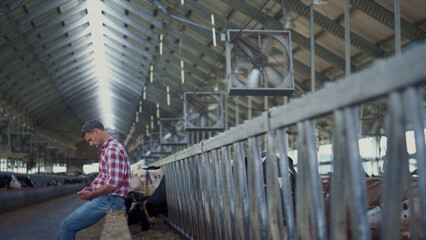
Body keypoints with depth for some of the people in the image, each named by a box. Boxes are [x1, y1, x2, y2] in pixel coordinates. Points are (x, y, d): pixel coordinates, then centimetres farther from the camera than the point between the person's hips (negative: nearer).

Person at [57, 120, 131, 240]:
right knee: (67, 222, 11)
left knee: (66, 225, -12)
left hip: (108, 200, -10)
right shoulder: (106, 148, 20)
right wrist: (91, 189, 13)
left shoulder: (113, 148, -15)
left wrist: (91, 194, -11)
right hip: (104, 198, 10)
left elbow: (114, 184, -22)